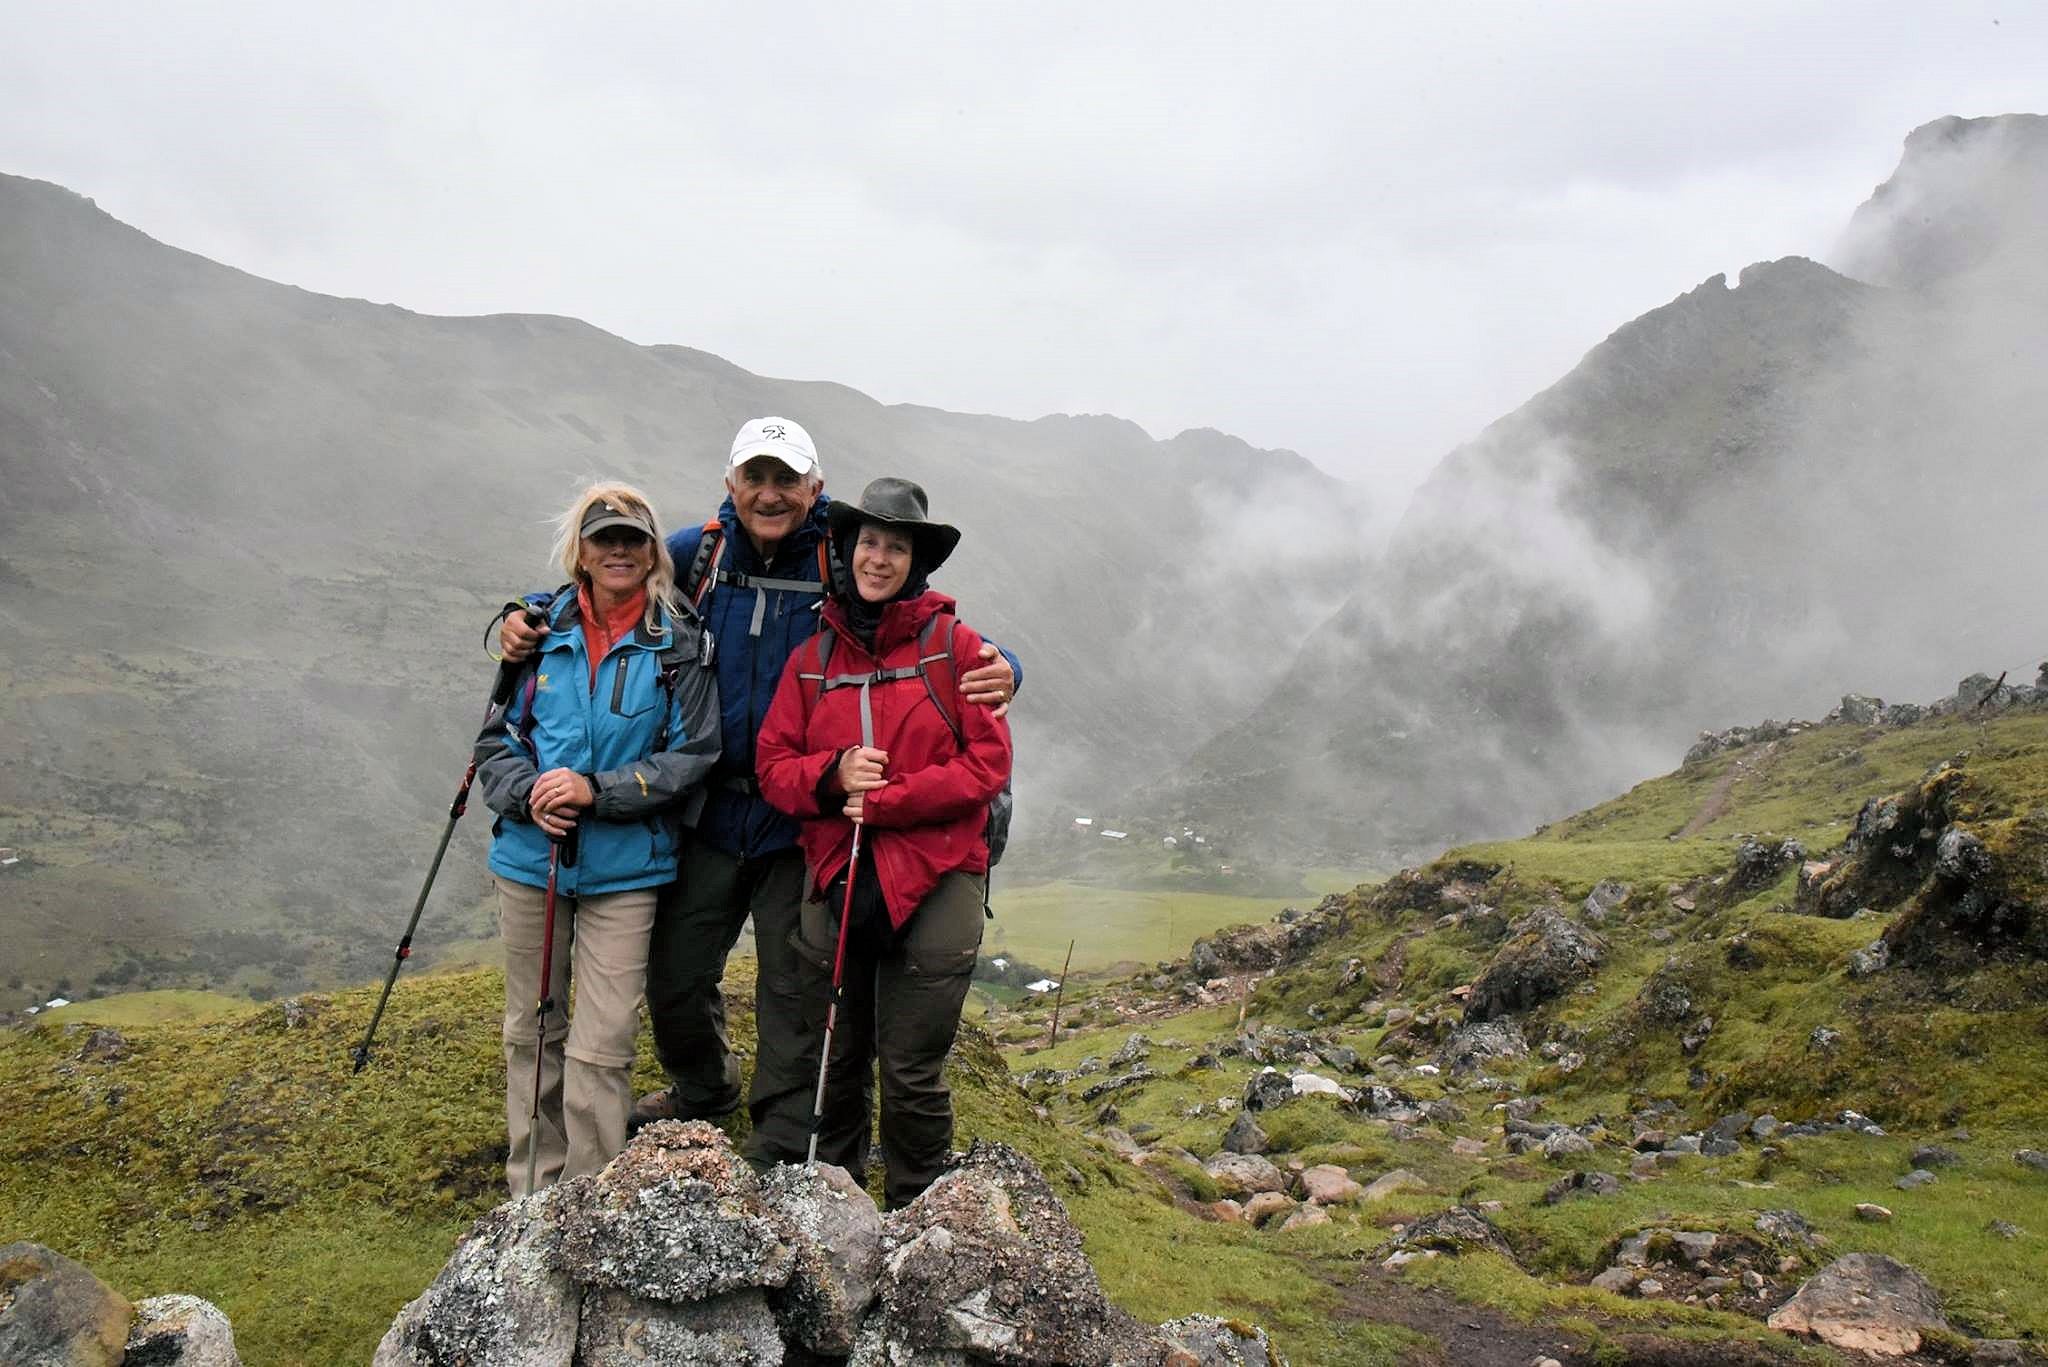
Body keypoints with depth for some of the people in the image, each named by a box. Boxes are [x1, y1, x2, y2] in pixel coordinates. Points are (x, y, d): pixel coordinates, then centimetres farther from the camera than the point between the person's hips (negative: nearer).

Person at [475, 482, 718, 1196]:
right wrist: (528, 793, -12)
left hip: (625, 869, -3)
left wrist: (597, 789, -17)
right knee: (531, 1030, 14)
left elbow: (693, 756, -7)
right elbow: (496, 737, 9)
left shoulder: (678, 646, -4)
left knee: (602, 1047, -5)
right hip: (531, 857, 3)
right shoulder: (542, 631, 4)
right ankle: (532, 1194, 30)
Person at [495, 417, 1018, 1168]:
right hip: (710, 811, 3)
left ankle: (781, 1146, 29)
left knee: (794, 989, 9)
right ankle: (704, 1085, 46)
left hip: (802, 822, -3)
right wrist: (528, 617, -6)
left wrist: (998, 671, -30)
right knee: (674, 974, 16)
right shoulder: (696, 552, -2)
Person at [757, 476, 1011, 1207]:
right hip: (834, 881, 3)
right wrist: (833, 774, -12)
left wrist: (883, 801, -11)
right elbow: (773, 764, 8)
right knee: (833, 1064, 11)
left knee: (912, 1076, 2)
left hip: (933, 886, -3)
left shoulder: (954, 645, 0)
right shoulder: (812, 658, 11)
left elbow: (987, 764, -6)